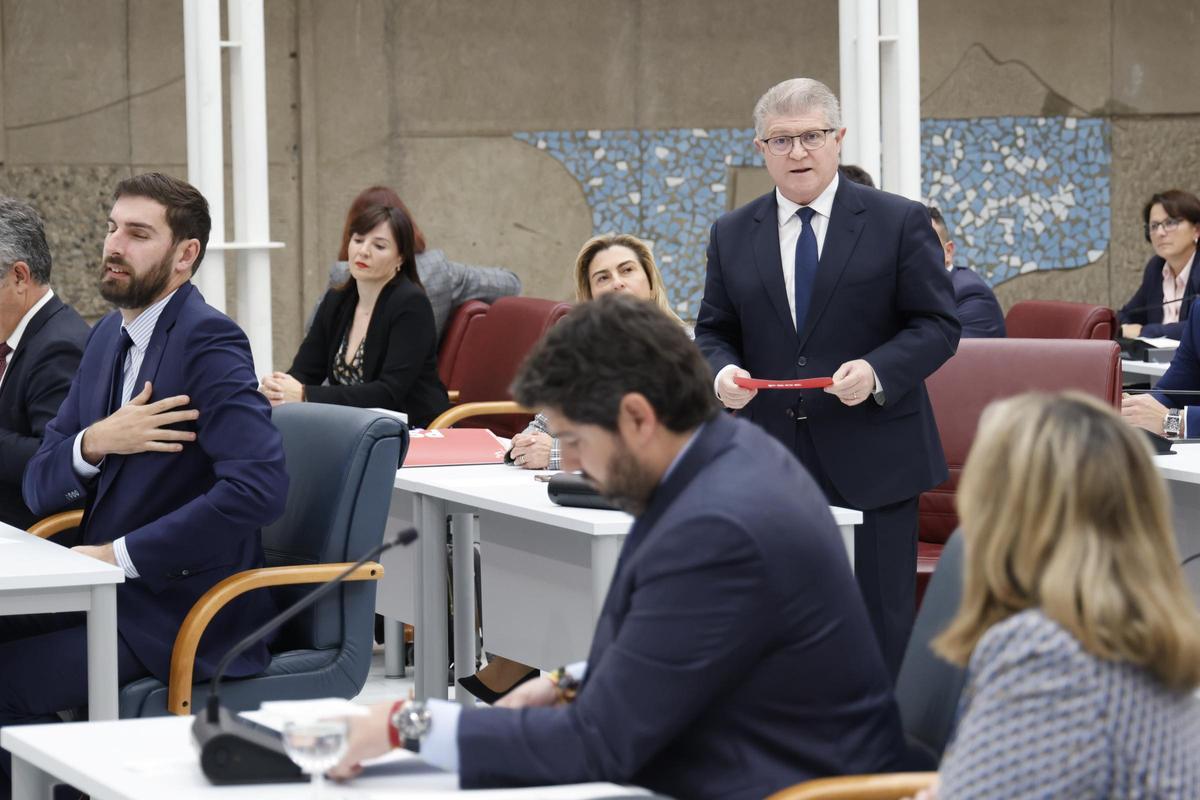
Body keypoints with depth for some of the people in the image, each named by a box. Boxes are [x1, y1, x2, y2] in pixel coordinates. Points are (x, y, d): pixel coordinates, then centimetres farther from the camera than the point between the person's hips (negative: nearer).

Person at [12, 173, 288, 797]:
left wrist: (121, 554, -22)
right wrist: (95, 443, -10)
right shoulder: (108, 337, 12)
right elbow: (40, 487, 13)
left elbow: (258, 486, -26)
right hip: (115, 591, 8)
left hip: (185, 613, -8)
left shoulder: (208, 341, -14)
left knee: (6, 681, -21)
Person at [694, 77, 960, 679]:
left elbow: (939, 325, -1)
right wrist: (723, 372, -9)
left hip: (871, 464, -3)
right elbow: (713, 332, 15)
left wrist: (877, 372, -19)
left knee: (880, 630, 0)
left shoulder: (899, 222, 0)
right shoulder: (732, 235, 10)